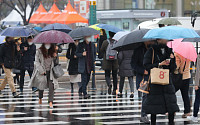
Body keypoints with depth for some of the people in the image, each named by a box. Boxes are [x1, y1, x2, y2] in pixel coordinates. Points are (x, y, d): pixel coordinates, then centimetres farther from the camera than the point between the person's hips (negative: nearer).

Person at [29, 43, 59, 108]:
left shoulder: (52, 51, 8)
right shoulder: (39, 51, -4)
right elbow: (37, 62, -5)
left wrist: (55, 57, -4)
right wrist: (41, 71, -12)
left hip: (50, 71, 2)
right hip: (42, 72, -2)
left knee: (51, 86, -13)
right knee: (41, 85, 2)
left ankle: (50, 102, -14)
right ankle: (40, 98, 31)